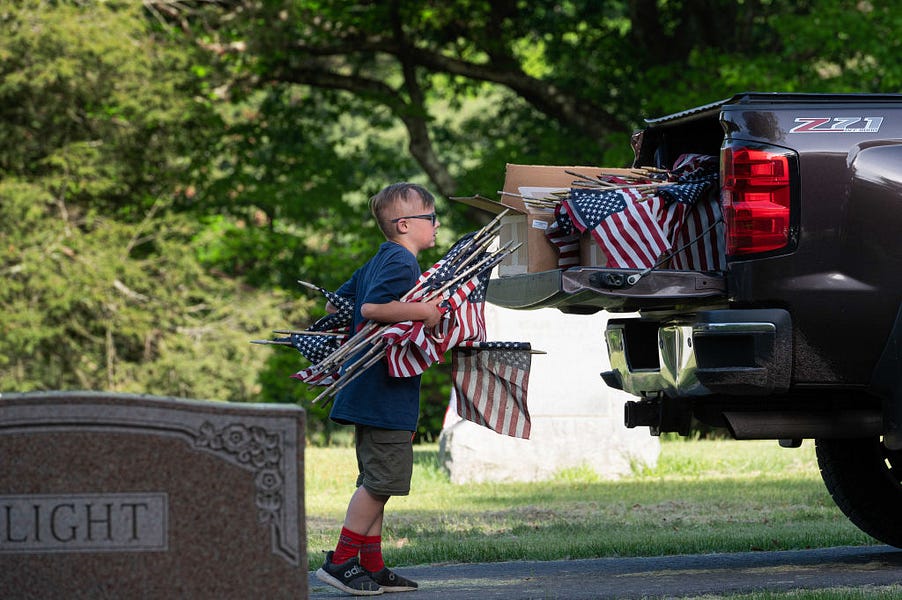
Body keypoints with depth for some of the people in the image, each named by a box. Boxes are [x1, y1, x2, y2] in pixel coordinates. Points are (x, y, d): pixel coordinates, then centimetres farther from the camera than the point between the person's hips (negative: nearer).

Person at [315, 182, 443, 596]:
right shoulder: (402, 263, -13)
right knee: (382, 479, -8)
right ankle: (341, 561, -7)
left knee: (376, 480, 13)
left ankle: (372, 567, 15)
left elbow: (335, 305, 23)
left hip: (368, 389, 11)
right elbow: (372, 307, -27)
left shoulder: (377, 263, 17)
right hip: (387, 391, -11)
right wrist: (424, 311, -23)